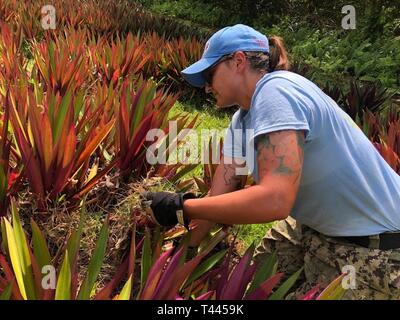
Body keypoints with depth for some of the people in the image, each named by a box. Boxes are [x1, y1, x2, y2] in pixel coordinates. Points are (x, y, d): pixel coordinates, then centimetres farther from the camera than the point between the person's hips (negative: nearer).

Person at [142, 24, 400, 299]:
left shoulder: (275, 91, -25)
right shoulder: (242, 121, 4)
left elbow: (274, 200, -36)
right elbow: (218, 199, 3)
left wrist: (181, 208, -27)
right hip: (316, 227, 8)